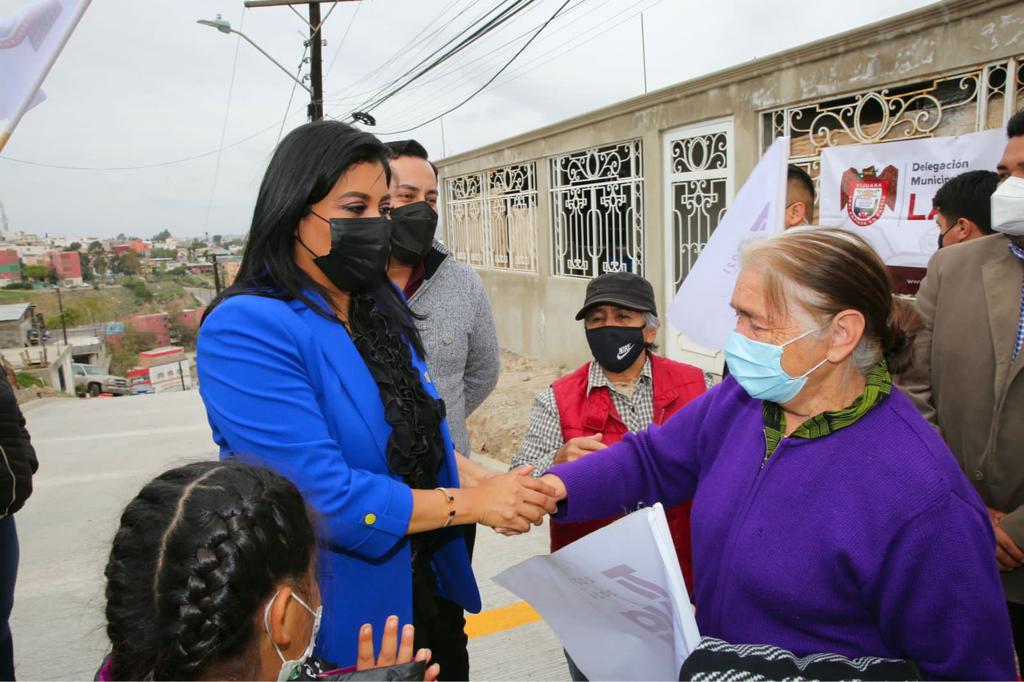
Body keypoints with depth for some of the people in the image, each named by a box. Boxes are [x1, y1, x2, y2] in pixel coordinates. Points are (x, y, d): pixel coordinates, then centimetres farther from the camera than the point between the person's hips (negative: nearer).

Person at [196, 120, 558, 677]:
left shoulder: (381, 305, 2)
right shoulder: (245, 330, -23)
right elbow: (323, 494, -28)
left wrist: (502, 489, -3)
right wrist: (472, 502, -21)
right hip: (336, 629, -7)